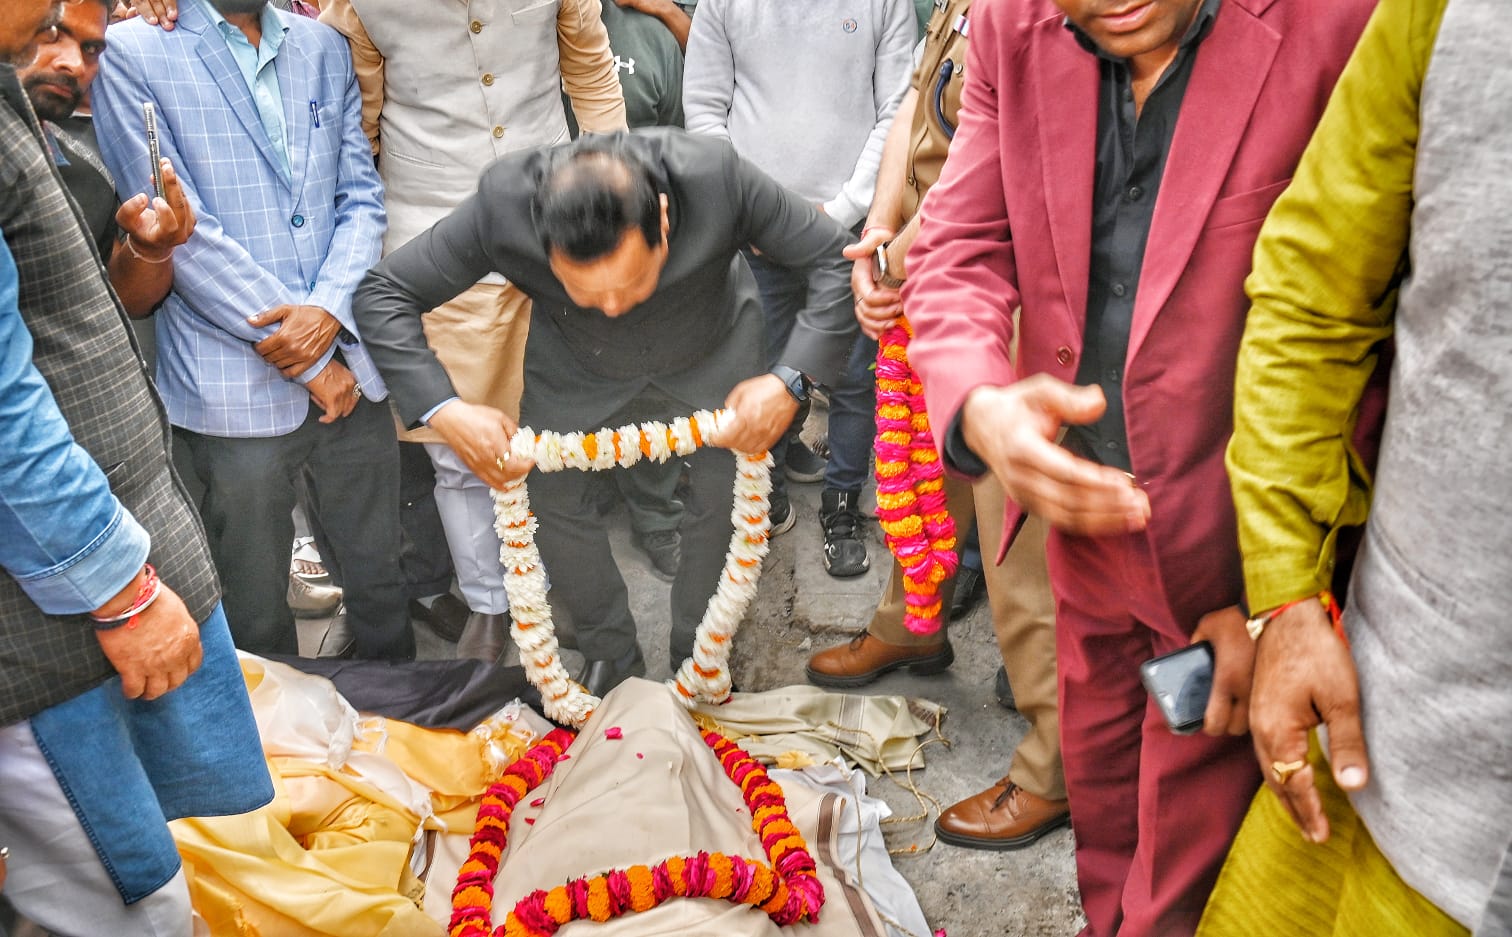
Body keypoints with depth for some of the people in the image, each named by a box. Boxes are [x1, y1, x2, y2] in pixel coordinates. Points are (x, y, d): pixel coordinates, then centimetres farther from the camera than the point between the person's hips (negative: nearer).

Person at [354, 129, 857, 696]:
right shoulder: (502, 206, -39)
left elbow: (836, 259, -29)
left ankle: (699, 656, 27)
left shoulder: (715, 177, -41)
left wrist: (789, 381, -39)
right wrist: (443, 410, -40)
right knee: (550, 494, 0)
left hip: (712, 350, 0)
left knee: (725, 493, 0)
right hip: (574, 361, 1)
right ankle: (611, 653, 25)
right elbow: (382, 293, -27)